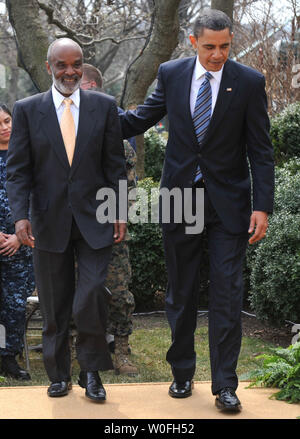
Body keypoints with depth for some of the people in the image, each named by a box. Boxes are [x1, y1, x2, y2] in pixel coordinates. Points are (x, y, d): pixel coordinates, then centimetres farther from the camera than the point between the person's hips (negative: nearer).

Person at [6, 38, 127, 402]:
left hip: (95, 221, 0)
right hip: (50, 222, 1)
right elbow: (18, 170, 0)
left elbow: (115, 165, 6)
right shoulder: (27, 110, 2)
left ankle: (91, 371, 11)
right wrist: (20, 216, -11)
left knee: (91, 300, -8)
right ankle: (59, 374, 24)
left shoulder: (104, 107, 4)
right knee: (54, 307, 9)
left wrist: (120, 212, 1)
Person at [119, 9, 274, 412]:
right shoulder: (171, 74, 1)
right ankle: (182, 373, 26)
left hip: (228, 201, -2)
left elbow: (260, 150, -4)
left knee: (227, 295, -4)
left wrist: (262, 207, -10)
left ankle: (225, 386, 2)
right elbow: (141, 119, 14)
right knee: (180, 292, 11)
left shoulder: (249, 82, -5)